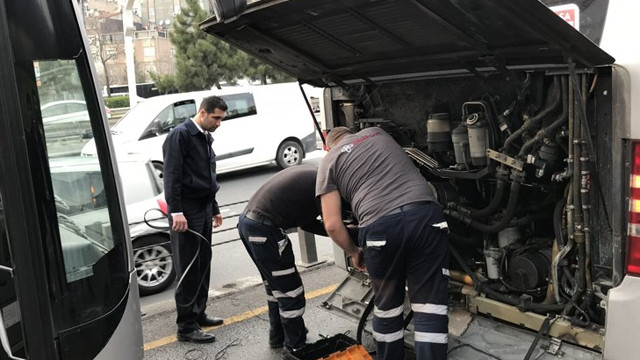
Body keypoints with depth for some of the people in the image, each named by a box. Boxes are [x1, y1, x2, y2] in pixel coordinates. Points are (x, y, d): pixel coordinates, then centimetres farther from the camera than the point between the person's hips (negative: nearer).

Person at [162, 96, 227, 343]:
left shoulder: (205, 138, 18)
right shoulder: (180, 135, -10)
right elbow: (172, 176, -17)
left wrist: (214, 209, 26)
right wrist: (176, 211, -23)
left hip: (204, 211, 9)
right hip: (187, 212, -9)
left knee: (203, 266, 14)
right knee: (188, 270, -5)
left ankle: (198, 314, 27)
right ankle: (186, 327, 3)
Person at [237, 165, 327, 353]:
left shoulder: (310, 174, 19)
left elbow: (304, 220, 19)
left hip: (247, 219, 10)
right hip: (263, 228, -10)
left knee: (275, 285, 24)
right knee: (290, 291, 3)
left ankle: (277, 336, 37)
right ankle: (297, 347, 16)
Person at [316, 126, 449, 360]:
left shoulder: (329, 162, 18)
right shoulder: (377, 133, 29)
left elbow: (332, 225, 7)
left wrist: (353, 252, 24)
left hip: (380, 226, -2)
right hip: (425, 214, 2)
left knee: (387, 305, 19)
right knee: (430, 305, 8)